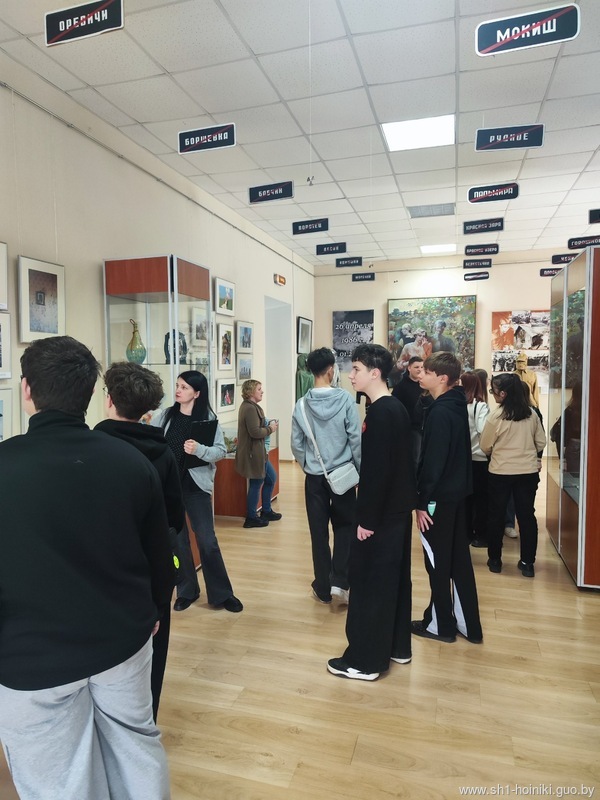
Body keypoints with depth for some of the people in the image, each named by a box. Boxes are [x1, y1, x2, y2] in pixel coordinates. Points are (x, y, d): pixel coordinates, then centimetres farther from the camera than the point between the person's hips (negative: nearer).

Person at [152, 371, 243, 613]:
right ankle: (186, 591, 28)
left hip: (196, 484, -2)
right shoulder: (164, 416, 1)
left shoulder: (208, 418, -5)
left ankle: (221, 594, 15)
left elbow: (221, 451, -9)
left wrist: (199, 450, -24)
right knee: (176, 539, 11)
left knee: (207, 540, 1)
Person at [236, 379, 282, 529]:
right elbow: (255, 432, -26)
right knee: (256, 484, 1)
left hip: (258, 452, 11)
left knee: (271, 478, 19)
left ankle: (266, 511, 31)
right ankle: (251, 519, 14)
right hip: (253, 453, -11)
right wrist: (270, 429, -11)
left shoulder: (249, 406, 13)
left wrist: (268, 425, 2)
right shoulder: (250, 408, -20)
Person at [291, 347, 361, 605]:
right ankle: (339, 582, 5)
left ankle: (323, 588, 21)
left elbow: (296, 444, 1)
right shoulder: (345, 399, -13)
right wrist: (361, 470, 3)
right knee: (345, 526, 15)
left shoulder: (302, 404, -5)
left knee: (318, 532, 11)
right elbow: (355, 439, -10)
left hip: (314, 477, 2)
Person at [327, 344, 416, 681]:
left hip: (381, 514, -10)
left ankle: (365, 660, 14)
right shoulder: (398, 408, 9)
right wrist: (410, 501, 19)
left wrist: (367, 519, -18)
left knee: (369, 583, 1)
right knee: (394, 579, 18)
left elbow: (376, 470, -23)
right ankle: (397, 646, 32)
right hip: (398, 509, 10)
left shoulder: (379, 413, -20)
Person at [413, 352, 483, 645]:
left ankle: (440, 624, 20)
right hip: (457, 493, 9)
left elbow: (433, 461, -22)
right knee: (459, 560, 15)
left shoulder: (440, 412, -20)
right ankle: (468, 624, 26)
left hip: (440, 497, -9)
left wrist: (422, 501, -16)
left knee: (438, 563, 5)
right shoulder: (457, 406, 9)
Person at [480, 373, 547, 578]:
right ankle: (527, 563, 16)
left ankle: (494, 560, 21)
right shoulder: (531, 414, -1)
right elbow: (541, 442, 8)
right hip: (529, 471, 4)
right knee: (527, 515, 11)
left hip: (500, 472, -3)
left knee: (496, 515, 11)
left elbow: (485, 447, -4)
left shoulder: (495, 416, -14)